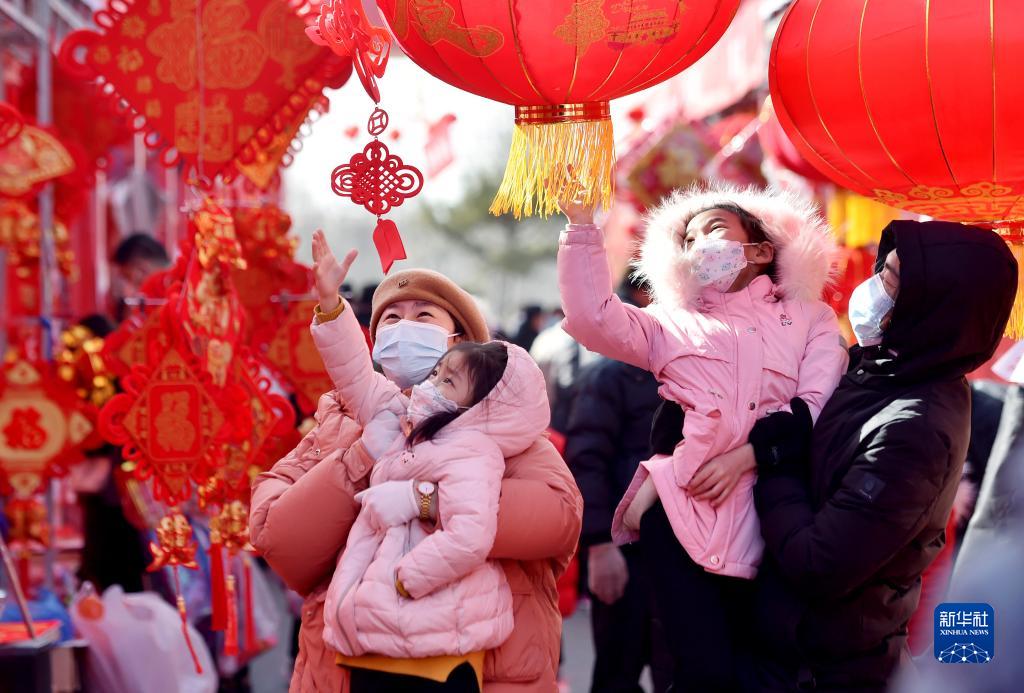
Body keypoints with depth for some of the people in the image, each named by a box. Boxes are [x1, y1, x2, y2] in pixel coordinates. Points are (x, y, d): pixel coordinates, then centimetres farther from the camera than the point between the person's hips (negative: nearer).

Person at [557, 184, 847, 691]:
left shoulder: (810, 319, 20)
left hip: (766, 510, 1)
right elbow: (591, 318, 6)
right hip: (681, 505, -1)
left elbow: (818, 403, 2)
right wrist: (581, 221, 3)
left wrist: (743, 456, -11)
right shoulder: (672, 324, 24)